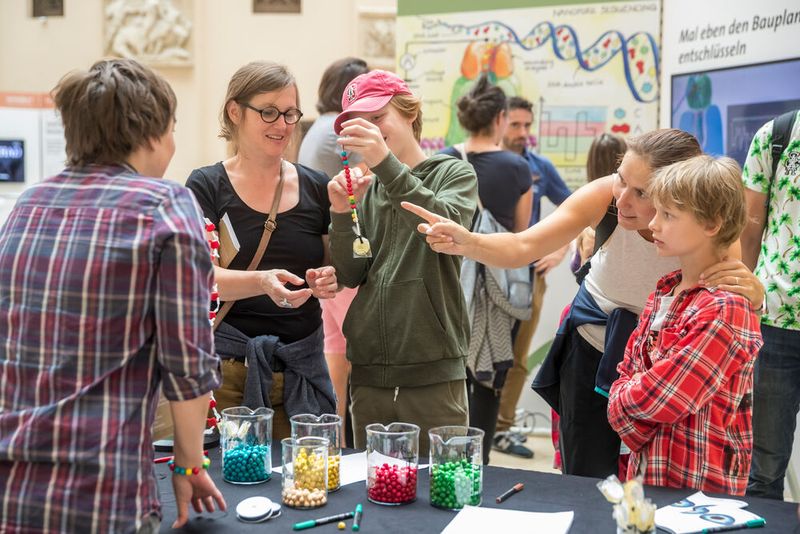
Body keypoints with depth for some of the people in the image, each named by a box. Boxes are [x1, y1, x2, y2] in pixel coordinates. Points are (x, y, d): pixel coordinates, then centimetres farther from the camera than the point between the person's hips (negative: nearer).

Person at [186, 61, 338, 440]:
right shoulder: (207, 186, -1)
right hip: (227, 363, -3)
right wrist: (261, 282, -29)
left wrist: (330, 279, -9)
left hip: (302, 364, 3)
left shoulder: (315, 187, 9)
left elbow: (337, 268, 14)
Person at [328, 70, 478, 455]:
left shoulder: (453, 174, 5)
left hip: (433, 375, -3)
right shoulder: (365, 187, 12)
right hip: (368, 374, 3)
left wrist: (387, 162, -26)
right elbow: (351, 275, 6)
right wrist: (342, 214, -11)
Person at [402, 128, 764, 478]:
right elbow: (523, 246, -31)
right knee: (585, 482, 5)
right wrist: (468, 242, -51)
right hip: (592, 350, 1)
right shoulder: (605, 196, -25)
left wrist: (752, 294, -44)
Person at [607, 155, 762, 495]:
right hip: (646, 472, 8)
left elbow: (657, 397, -22)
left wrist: (622, 402, -3)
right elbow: (627, 374, 9)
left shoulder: (725, 310, -21)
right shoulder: (664, 292, 7)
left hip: (698, 483, -7)